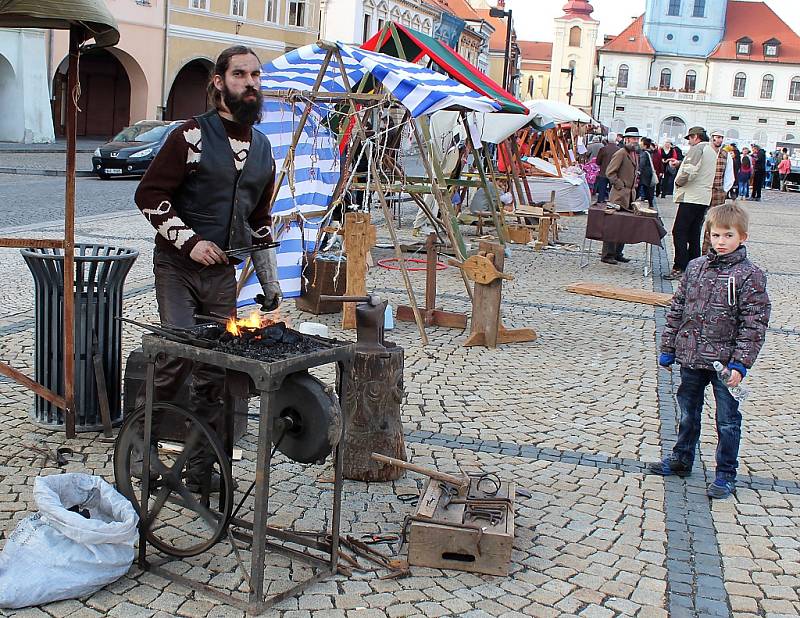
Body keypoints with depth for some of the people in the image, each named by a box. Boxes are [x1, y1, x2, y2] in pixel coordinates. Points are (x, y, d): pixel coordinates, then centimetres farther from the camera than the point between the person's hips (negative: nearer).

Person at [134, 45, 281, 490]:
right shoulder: (192, 135, -7)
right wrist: (190, 241, -16)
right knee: (178, 354, -15)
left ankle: (201, 468, 15)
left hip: (223, 272, 5)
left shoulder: (263, 148, 13)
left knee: (216, 371, 4)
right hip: (178, 267, -5)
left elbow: (260, 220, 19)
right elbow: (149, 194, -7)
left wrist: (271, 283, 17)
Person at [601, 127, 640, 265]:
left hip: (630, 195, 9)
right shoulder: (620, 154, -10)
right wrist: (620, 186, -15)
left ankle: (618, 253, 17)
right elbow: (610, 172, -14)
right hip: (619, 195, -9)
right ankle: (607, 255, -4)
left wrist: (634, 185, 18)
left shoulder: (635, 154, 17)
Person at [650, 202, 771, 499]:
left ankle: (726, 474, 20)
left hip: (725, 362, -4)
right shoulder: (696, 267, 4)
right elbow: (677, 308, 9)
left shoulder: (750, 275, -10)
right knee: (688, 413, 20)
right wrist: (668, 348, 8)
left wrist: (740, 363, -17)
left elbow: (754, 323, -12)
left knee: (727, 421, 6)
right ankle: (682, 459, 38)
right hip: (691, 357, 5)